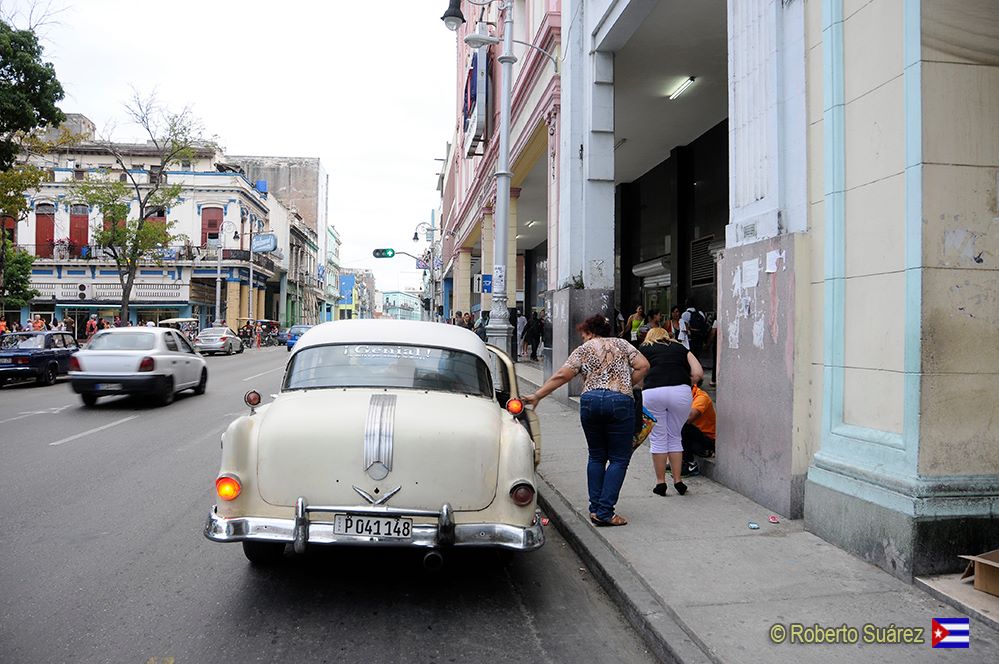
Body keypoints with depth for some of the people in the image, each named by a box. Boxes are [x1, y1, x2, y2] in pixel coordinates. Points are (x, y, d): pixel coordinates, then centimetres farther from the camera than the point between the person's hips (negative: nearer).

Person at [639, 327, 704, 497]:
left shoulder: (644, 349, 22)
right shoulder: (680, 348, 26)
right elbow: (698, 373, 14)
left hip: (652, 392, -1)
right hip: (681, 392, 2)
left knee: (657, 439, 11)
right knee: (675, 437, 18)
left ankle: (660, 483, 17)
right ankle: (678, 481, 21)